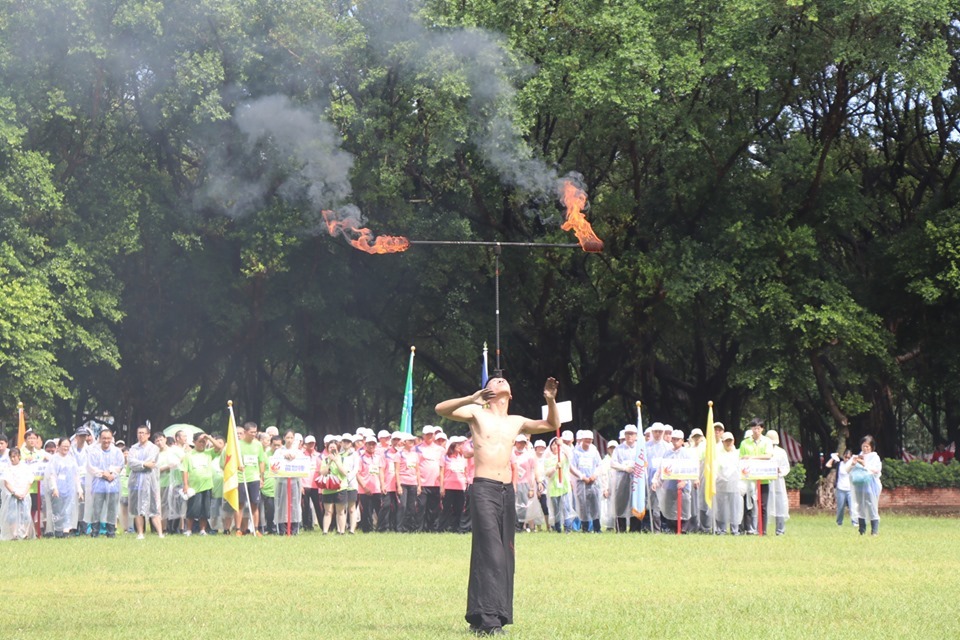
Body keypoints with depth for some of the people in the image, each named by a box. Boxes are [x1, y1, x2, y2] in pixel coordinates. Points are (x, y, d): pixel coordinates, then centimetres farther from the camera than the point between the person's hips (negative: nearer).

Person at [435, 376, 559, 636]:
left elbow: (552, 425, 24)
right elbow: (441, 409, -8)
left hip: (507, 490, 6)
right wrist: (471, 399, -21)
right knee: (489, 552, -13)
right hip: (484, 488, -6)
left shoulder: (516, 422, 18)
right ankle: (486, 618, -15)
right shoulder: (477, 414, 4)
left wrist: (550, 400, 6)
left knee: (505, 553, 6)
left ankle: (498, 614, 11)